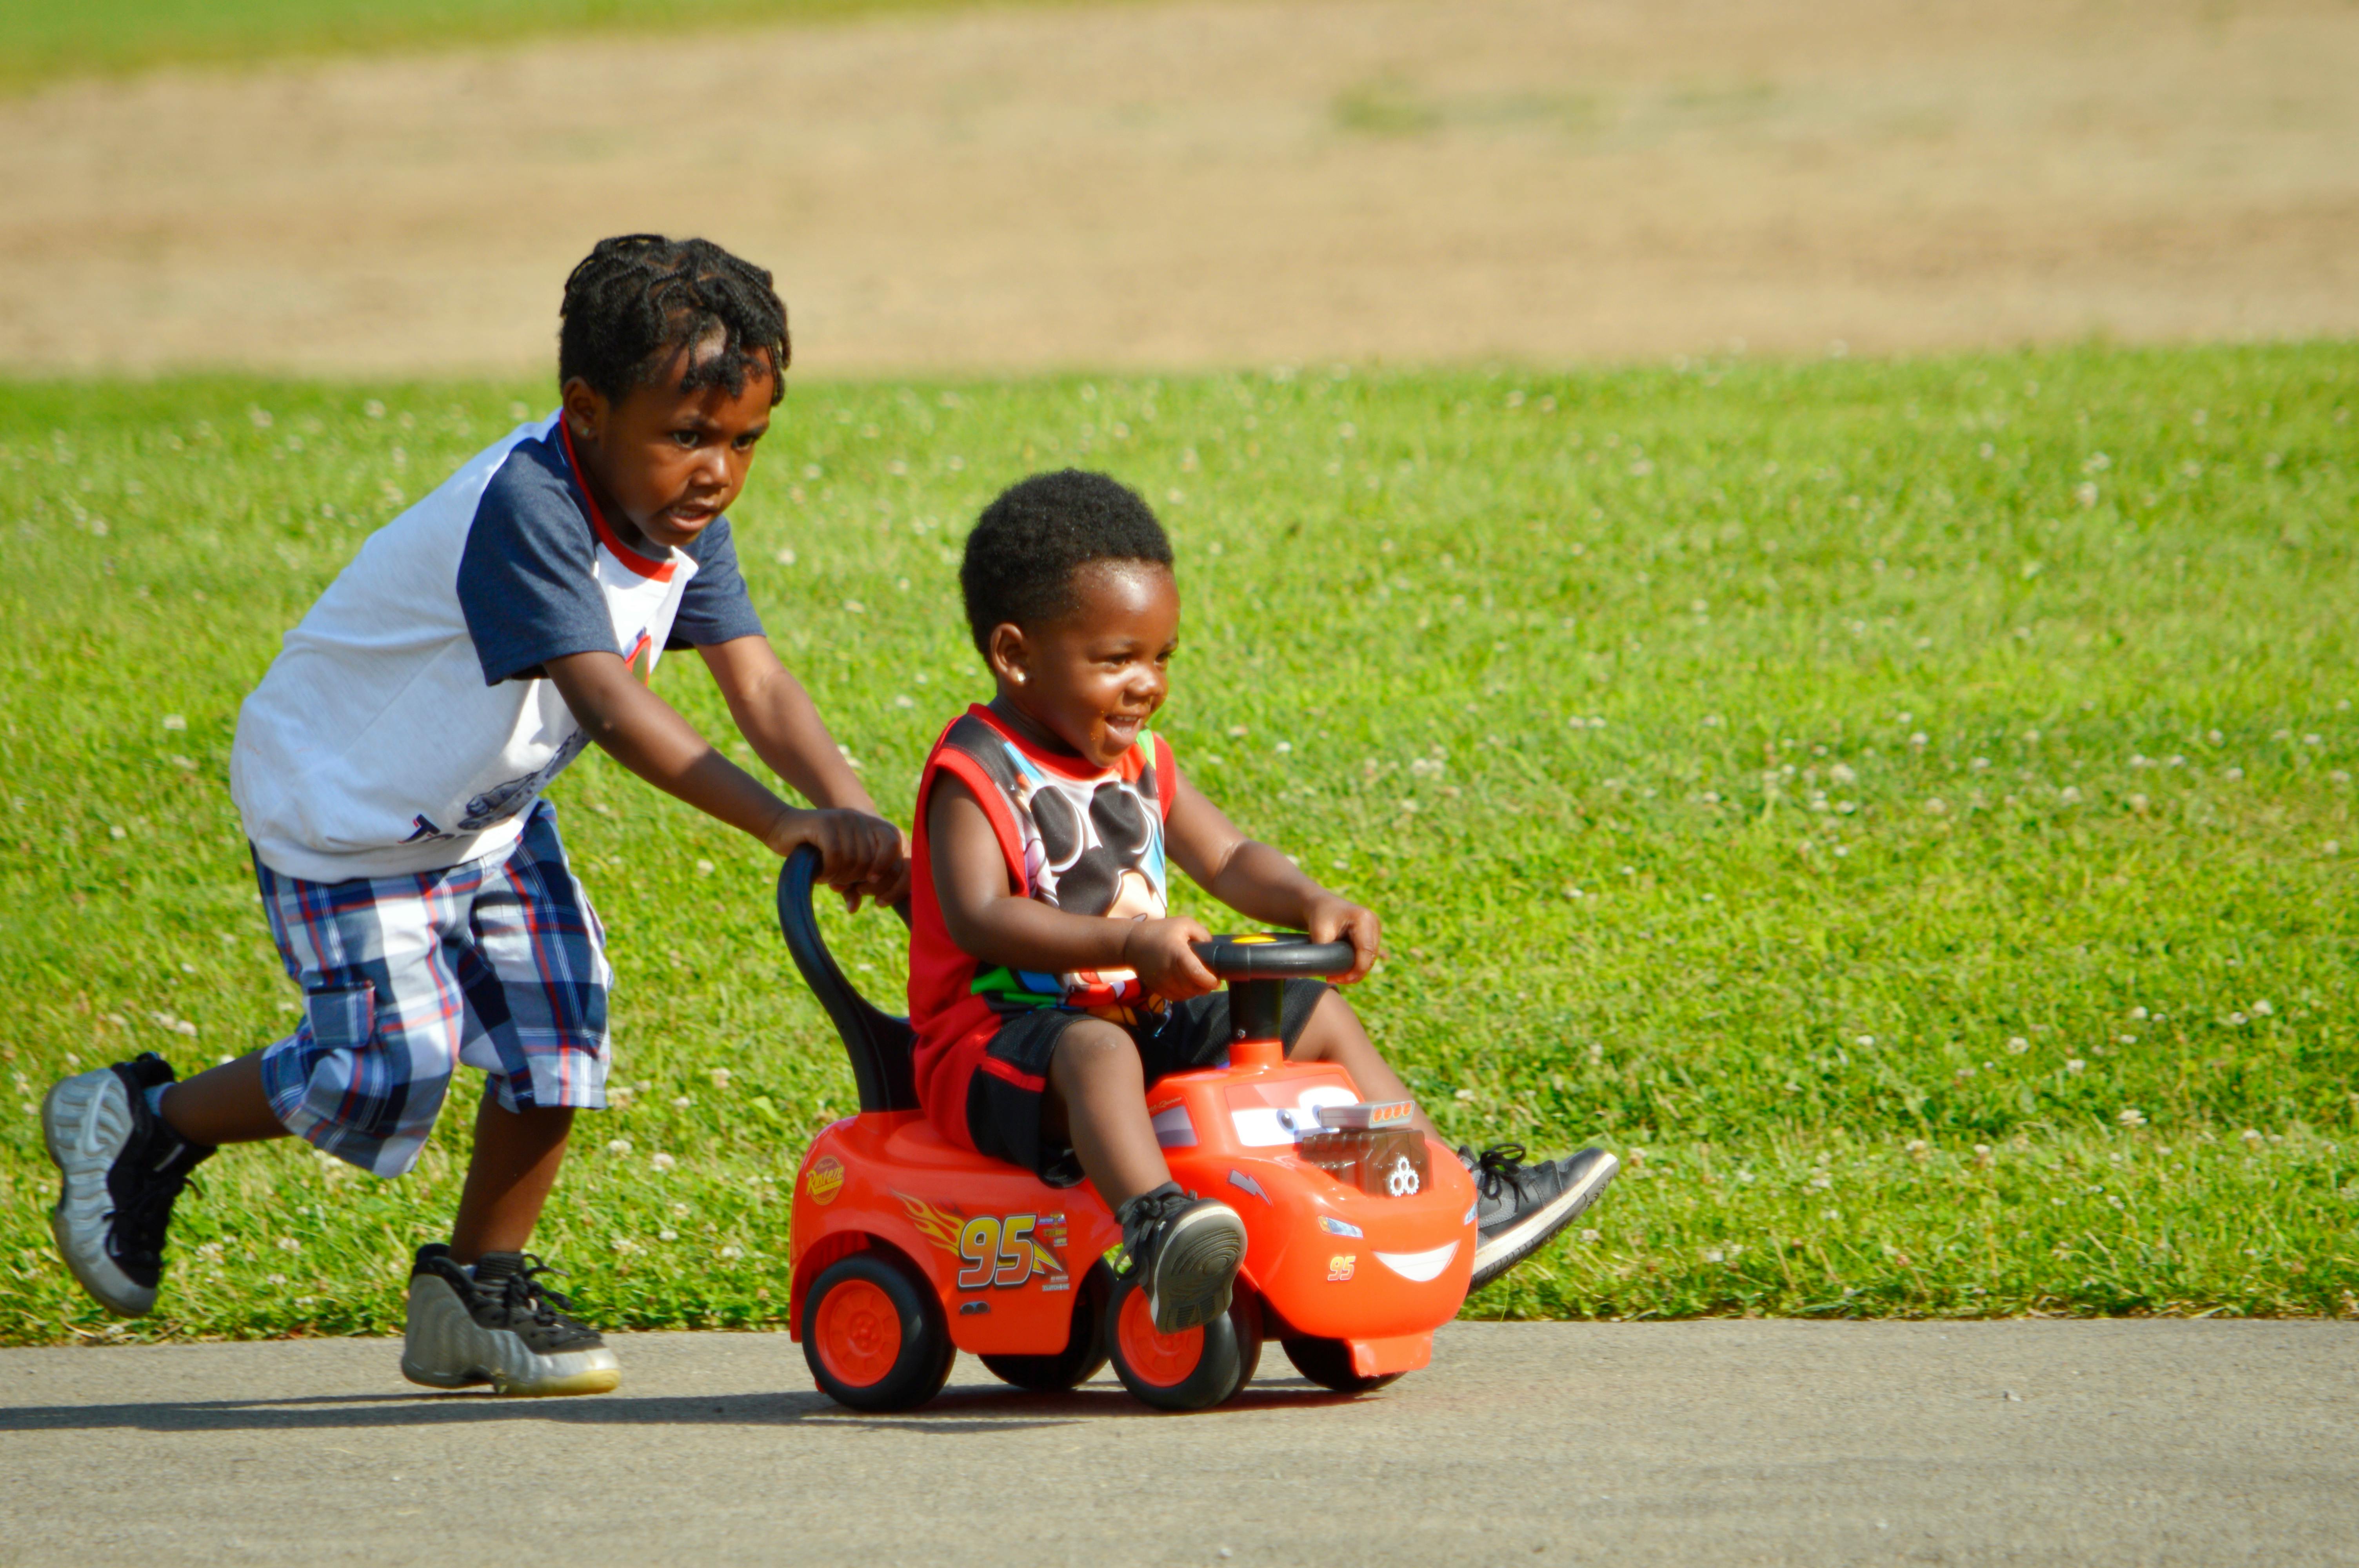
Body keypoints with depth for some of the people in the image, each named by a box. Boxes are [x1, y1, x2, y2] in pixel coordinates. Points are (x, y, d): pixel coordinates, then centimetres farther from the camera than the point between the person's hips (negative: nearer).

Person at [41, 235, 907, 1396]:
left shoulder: (681, 514, -9)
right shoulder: (523, 511, -36)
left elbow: (757, 684, -15)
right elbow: (608, 702, -44)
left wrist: (854, 817, -32)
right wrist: (780, 823, -51)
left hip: (489, 809, 8)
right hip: (344, 804, -8)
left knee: (555, 1028, -3)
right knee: (388, 1068, -12)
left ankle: (478, 1287, 15)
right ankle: (140, 1126, 12)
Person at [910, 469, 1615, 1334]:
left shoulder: (1138, 763, 13)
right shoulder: (976, 773, -13)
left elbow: (1229, 861, 13)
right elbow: (981, 916, -26)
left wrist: (1312, 905, -11)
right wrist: (1129, 943, -39)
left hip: (1140, 1022, 9)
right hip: (1001, 1042, -9)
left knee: (1316, 1016, 11)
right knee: (1095, 1050, -41)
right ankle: (1155, 1225, -68)